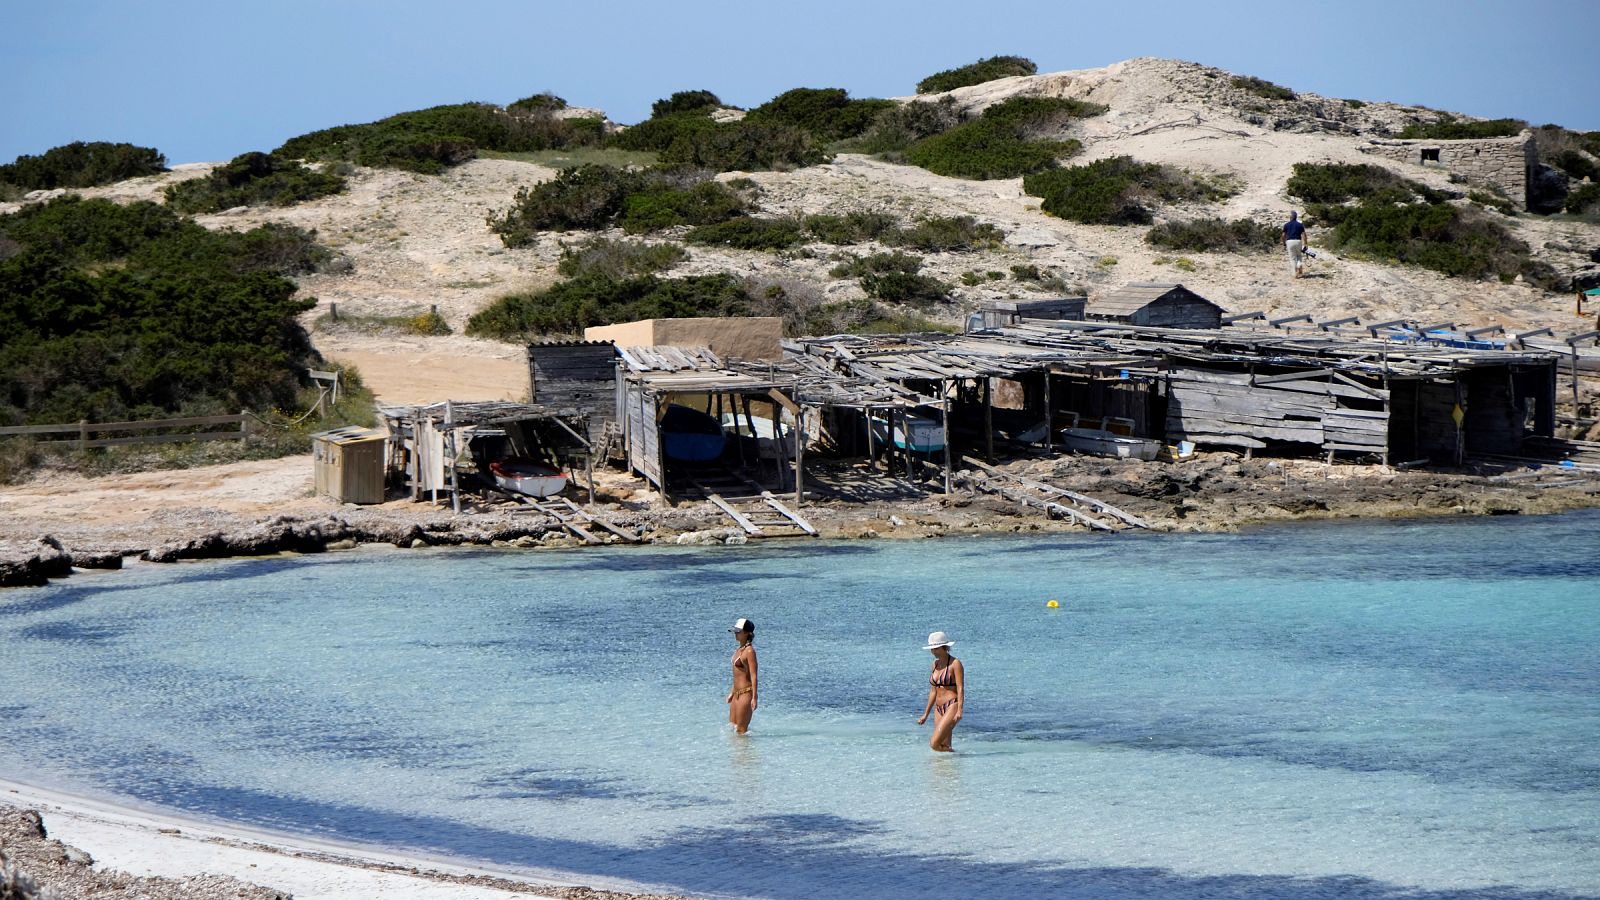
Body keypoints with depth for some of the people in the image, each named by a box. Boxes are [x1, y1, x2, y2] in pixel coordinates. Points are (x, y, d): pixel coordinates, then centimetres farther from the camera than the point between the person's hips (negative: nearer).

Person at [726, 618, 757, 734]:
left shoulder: (749, 651, -15)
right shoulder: (740, 649, 12)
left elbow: (753, 675, -18)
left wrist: (754, 698, -22)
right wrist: (732, 692, 23)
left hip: (746, 693, -10)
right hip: (737, 693, 10)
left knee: (741, 730, -4)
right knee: (732, 727, 14)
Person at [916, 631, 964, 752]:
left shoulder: (955, 663, -7)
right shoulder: (935, 664, 14)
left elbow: (960, 689, -13)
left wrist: (959, 711, -23)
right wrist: (926, 714, 18)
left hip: (952, 707, -8)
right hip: (939, 709, 8)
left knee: (935, 744, -18)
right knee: (945, 747, 4)